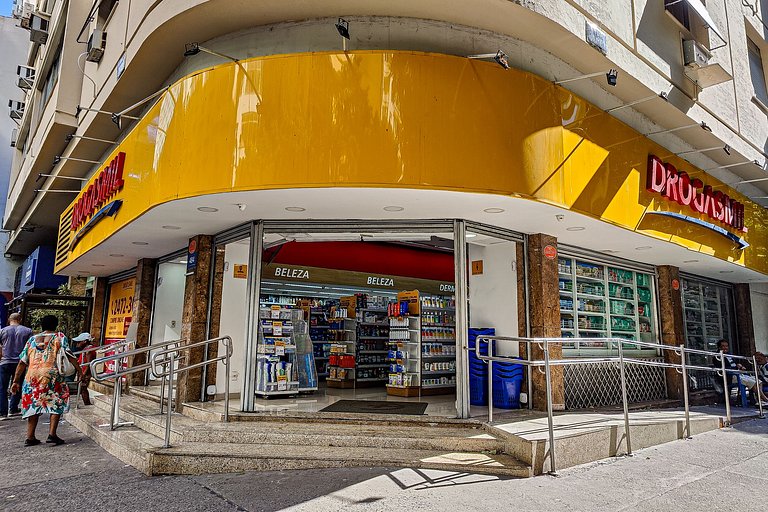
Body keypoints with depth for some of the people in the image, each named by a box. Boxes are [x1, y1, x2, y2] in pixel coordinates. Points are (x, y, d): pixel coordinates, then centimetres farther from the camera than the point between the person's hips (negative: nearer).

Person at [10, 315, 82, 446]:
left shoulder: (32, 339, 17)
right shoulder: (59, 337, 6)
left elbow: (22, 362, 13)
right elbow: (68, 355, -7)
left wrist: (16, 381, 15)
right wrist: (78, 368, -4)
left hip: (32, 376, 4)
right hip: (52, 375, -4)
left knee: (33, 405, 14)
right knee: (57, 404, 5)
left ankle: (30, 437, 14)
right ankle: (52, 434, -2)